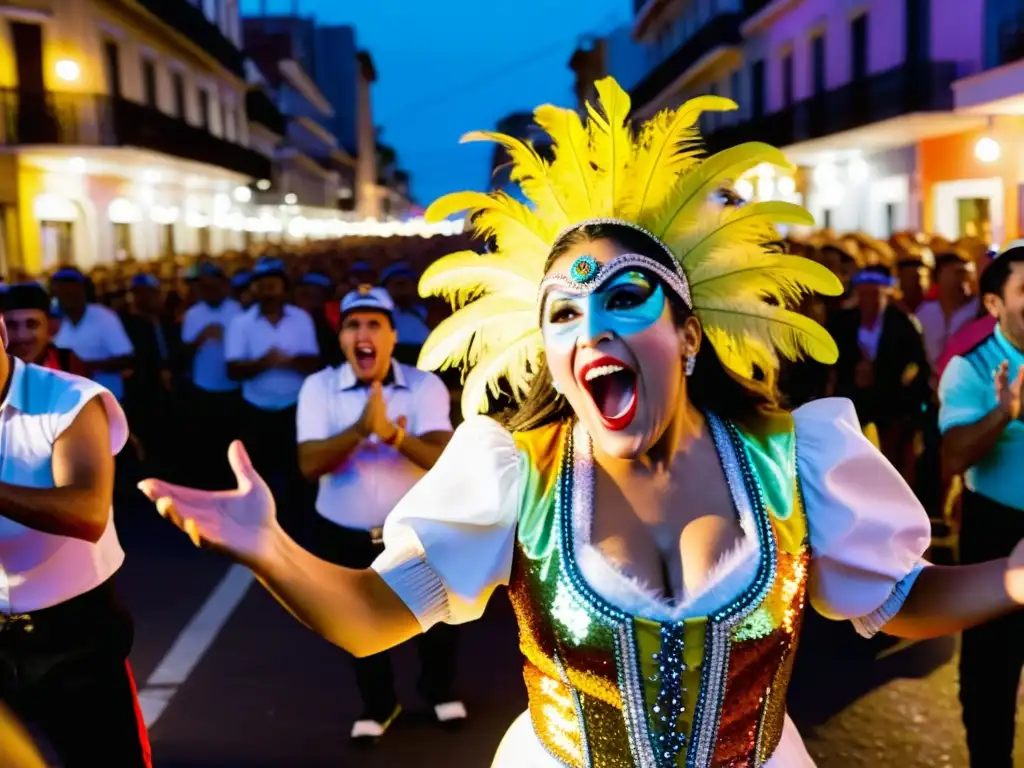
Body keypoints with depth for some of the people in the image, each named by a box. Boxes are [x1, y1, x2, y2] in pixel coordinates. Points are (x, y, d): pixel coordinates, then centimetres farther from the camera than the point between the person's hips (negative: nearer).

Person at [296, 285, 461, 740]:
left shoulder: (425, 385, -14)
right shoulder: (319, 387, -12)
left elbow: (444, 458, -26)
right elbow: (310, 464, -22)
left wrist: (393, 434, -44)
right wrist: (360, 430, -37)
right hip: (343, 536, 0)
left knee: (436, 617, 19)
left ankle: (441, 690, 49)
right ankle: (378, 704, 45)